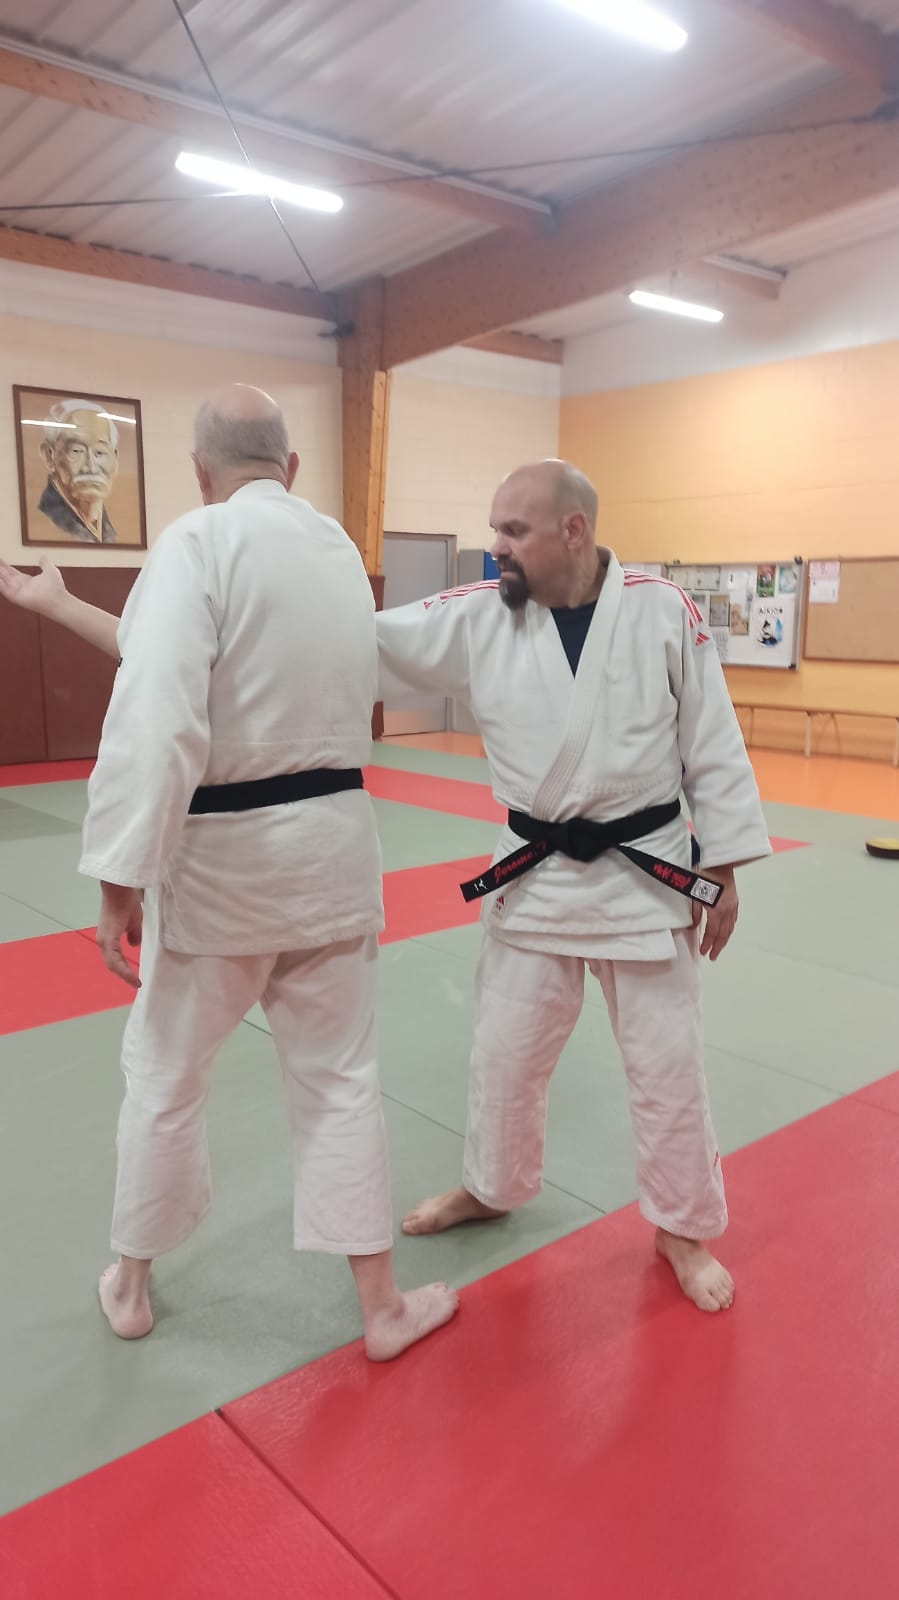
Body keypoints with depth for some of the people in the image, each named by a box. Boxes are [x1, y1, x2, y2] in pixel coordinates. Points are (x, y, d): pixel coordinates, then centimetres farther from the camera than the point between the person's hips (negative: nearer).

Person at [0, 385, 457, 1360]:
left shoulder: (200, 542, -13)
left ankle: (131, 1286, 38)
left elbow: (158, 720, -25)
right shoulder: (338, 548, 9)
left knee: (164, 1072, 16)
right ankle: (381, 1306, 26)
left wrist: (121, 879, -19)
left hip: (222, 854, -5)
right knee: (340, 1076, 15)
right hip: (331, 843, 5)